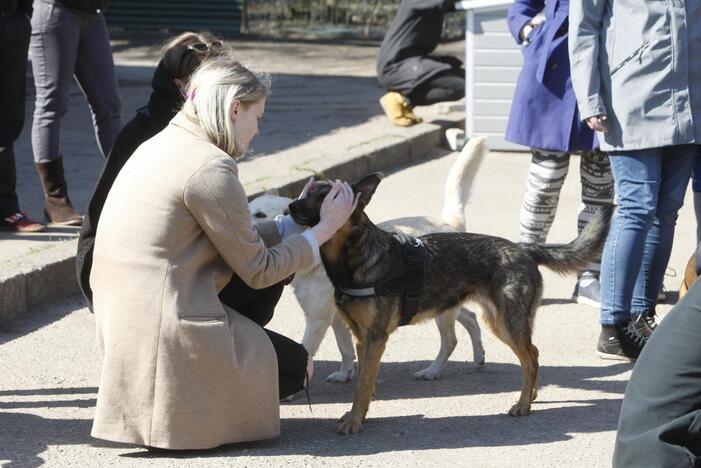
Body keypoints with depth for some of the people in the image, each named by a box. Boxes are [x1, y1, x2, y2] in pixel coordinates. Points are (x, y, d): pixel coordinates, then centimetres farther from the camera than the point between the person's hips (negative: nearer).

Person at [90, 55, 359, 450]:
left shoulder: (161, 146, 12)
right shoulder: (211, 167, -17)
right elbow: (258, 271, -8)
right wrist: (325, 228, 3)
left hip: (122, 325, 9)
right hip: (164, 337, -9)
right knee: (296, 365, 11)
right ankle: (175, 403, 0)